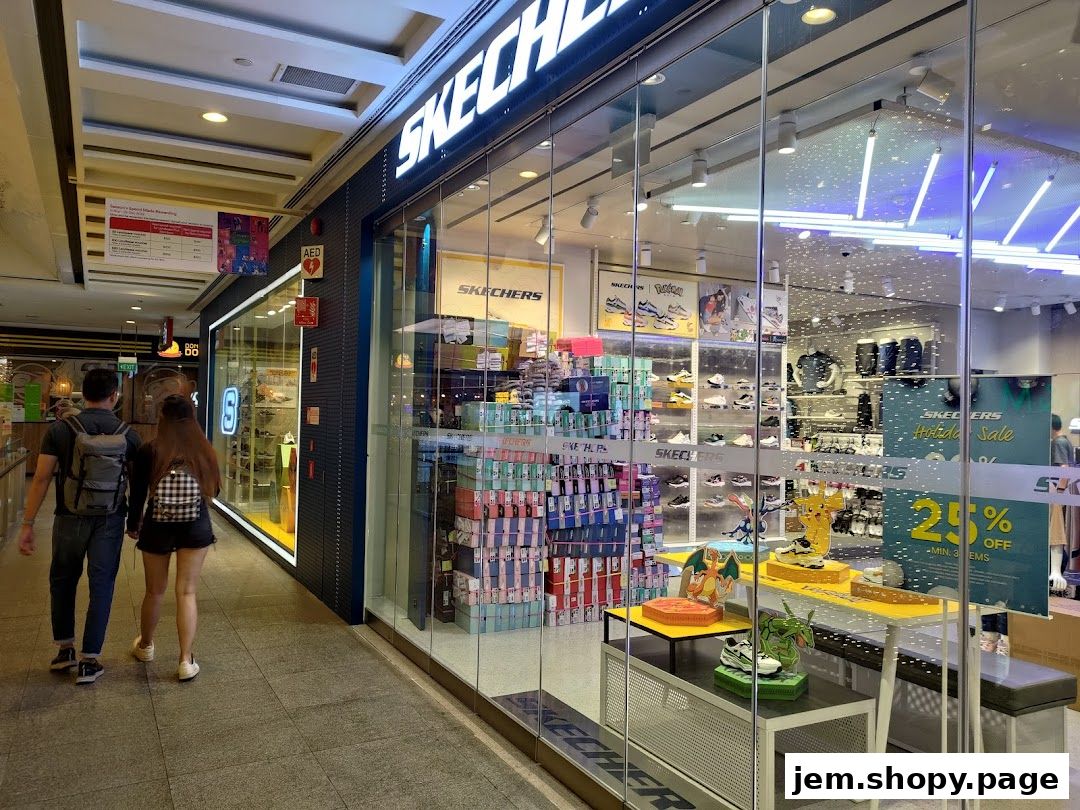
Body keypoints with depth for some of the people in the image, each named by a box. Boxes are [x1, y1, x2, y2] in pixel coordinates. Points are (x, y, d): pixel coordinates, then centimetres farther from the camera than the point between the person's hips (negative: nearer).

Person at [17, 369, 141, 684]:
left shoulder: (59, 430, -6)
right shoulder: (128, 435, -4)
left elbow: (41, 479, -7)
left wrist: (27, 524, -2)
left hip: (70, 519, 0)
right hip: (109, 521, 0)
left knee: (62, 581, 19)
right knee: (101, 586, 7)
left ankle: (65, 650, 28)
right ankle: (89, 661, 10)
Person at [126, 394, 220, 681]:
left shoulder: (149, 451, -11)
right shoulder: (204, 450, -9)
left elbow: (137, 493, -3)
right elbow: (215, 488, 2)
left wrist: (133, 524, 13)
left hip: (157, 527, 0)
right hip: (195, 528, 0)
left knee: (155, 591, 18)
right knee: (187, 592, 6)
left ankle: (145, 645, 41)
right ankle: (186, 661, 4)